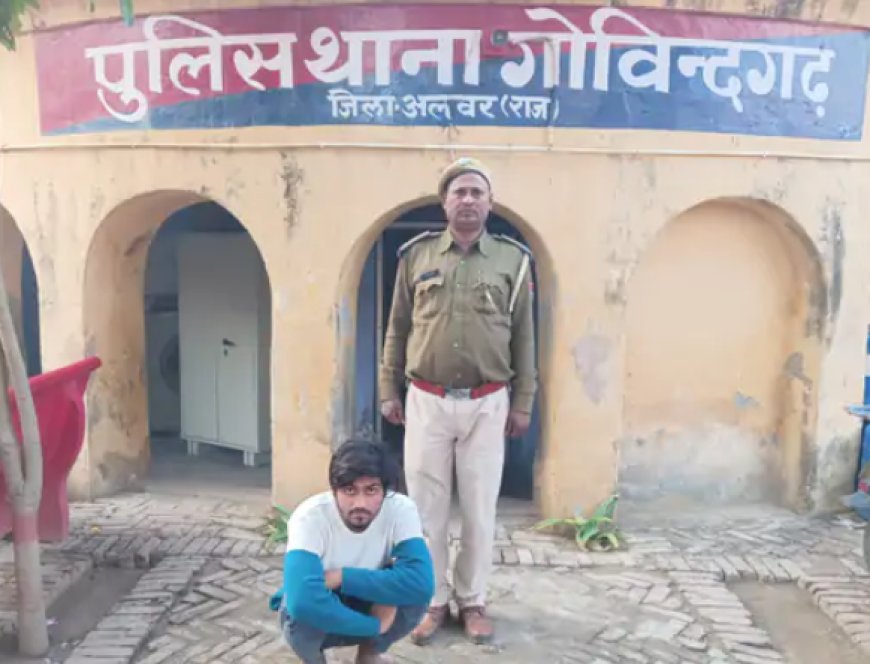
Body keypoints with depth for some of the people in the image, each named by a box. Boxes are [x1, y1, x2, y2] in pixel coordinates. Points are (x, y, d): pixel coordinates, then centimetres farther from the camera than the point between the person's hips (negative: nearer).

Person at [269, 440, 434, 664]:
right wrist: (375, 624, -35)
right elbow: (302, 603, -46)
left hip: (365, 604, 2)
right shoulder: (309, 517, -33)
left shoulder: (401, 510, -26)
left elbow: (421, 583, -39)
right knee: (301, 611, -36)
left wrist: (341, 577, -36)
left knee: (414, 590, -28)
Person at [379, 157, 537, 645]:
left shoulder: (513, 259, 2)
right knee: (427, 508, 8)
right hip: (427, 402, 1)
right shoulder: (417, 255, 4)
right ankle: (434, 601, 25)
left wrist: (523, 403, 3)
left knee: (480, 509, 9)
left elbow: (524, 337, 5)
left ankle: (473, 601, 26)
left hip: (487, 404, 0)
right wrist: (389, 390, 7)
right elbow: (397, 329, 9)